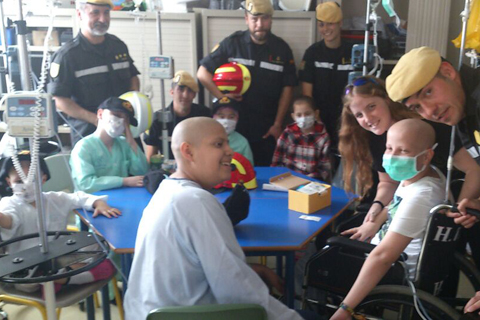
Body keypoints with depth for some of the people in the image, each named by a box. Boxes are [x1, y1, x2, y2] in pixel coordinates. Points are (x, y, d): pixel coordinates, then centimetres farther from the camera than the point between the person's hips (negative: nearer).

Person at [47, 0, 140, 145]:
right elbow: (59, 100, -12)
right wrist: (95, 119, -21)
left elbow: (133, 77, 23)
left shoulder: (118, 45, 10)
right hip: (87, 134, -5)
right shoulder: (67, 55, -8)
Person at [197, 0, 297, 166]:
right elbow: (203, 73, -1)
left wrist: (277, 124, 0)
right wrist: (222, 96, -13)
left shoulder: (282, 49, 0)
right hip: (234, 124, -1)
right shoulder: (231, 43, -5)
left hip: (266, 129, 1)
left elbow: (287, 88, 3)